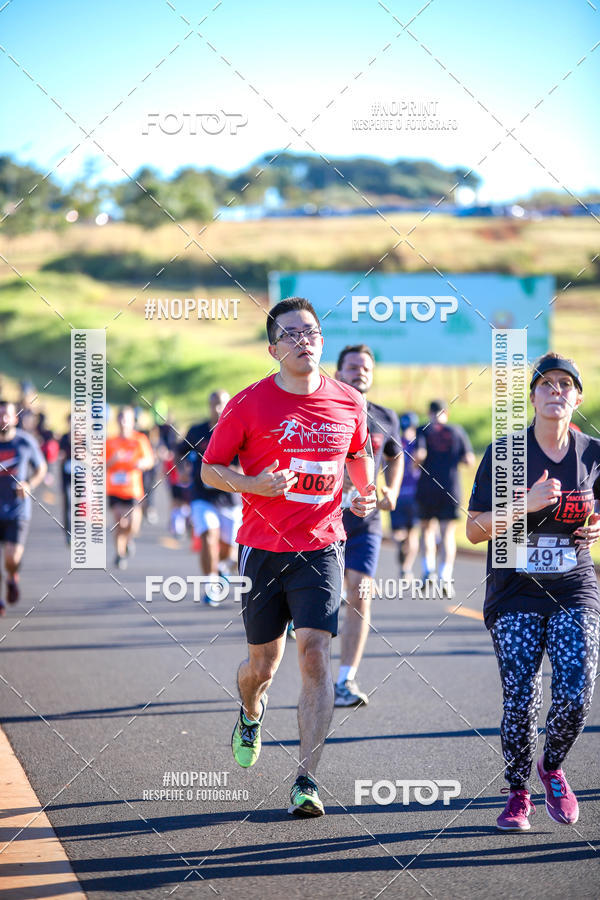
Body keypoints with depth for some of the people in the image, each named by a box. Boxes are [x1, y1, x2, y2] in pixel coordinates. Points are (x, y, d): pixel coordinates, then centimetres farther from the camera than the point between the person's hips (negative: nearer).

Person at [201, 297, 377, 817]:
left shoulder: (348, 403, 4)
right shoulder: (249, 405, -5)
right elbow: (210, 469, 3)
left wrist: (367, 492, 4)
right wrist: (254, 484, -16)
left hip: (321, 548, 1)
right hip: (262, 549, -1)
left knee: (315, 655, -14)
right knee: (263, 665, 9)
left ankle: (307, 779, -11)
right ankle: (251, 715, 47)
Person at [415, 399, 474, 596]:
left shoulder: (424, 430, 2)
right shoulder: (458, 431, 7)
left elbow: (419, 454, -15)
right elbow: (470, 459, 0)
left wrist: (415, 465, 6)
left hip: (427, 488, 0)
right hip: (451, 489, 1)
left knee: (427, 529, 16)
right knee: (448, 533, 1)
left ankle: (428, 569, 0)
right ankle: (445, 576, -13)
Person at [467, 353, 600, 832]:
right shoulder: (504, 453, -4)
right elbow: (474, 529, -6)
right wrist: (526, 504, -20)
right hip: (515, 591, -2)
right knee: (521, 699, -10)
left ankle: (553, 767, 18)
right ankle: (518, 793, 14)